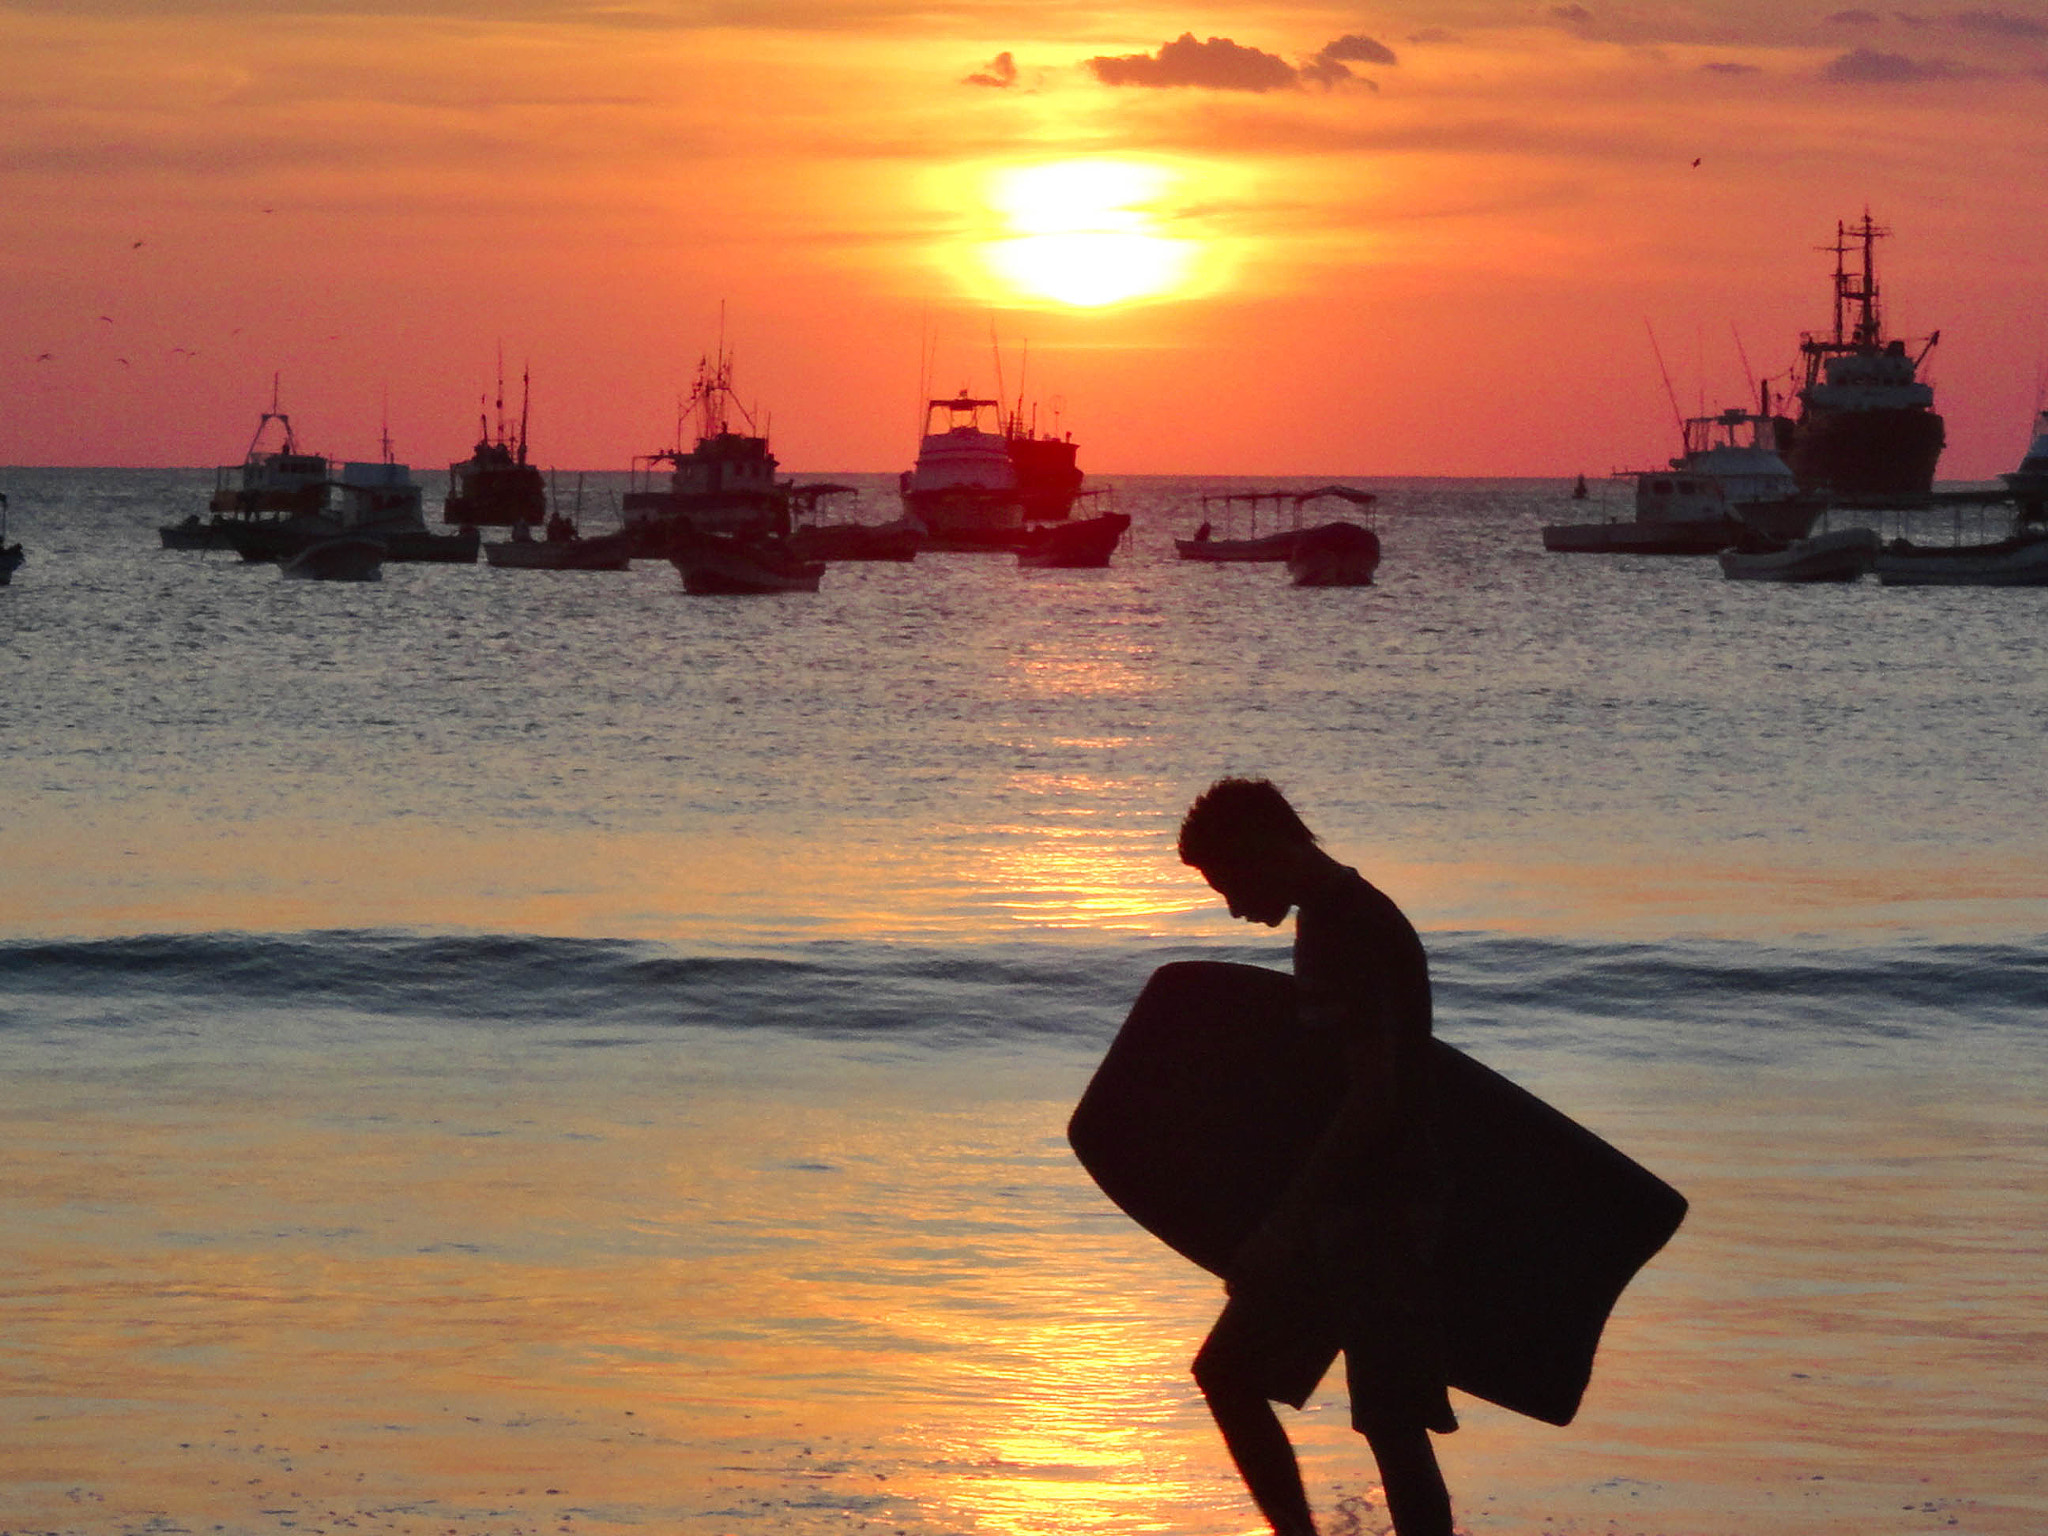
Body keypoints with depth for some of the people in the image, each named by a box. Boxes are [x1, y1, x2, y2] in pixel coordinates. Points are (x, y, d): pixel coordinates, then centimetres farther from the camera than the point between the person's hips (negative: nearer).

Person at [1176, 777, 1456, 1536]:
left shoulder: (1350, 929, -18)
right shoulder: (1330, 922, 13)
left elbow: (1373, 1096, -24)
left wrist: (1285, 1227, -23)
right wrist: (1286, 1222, 21)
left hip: (1377, 1209, -11)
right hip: (1337, 1206, 11)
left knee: (1391, 1421, -9)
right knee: (1228, 1372, 14)